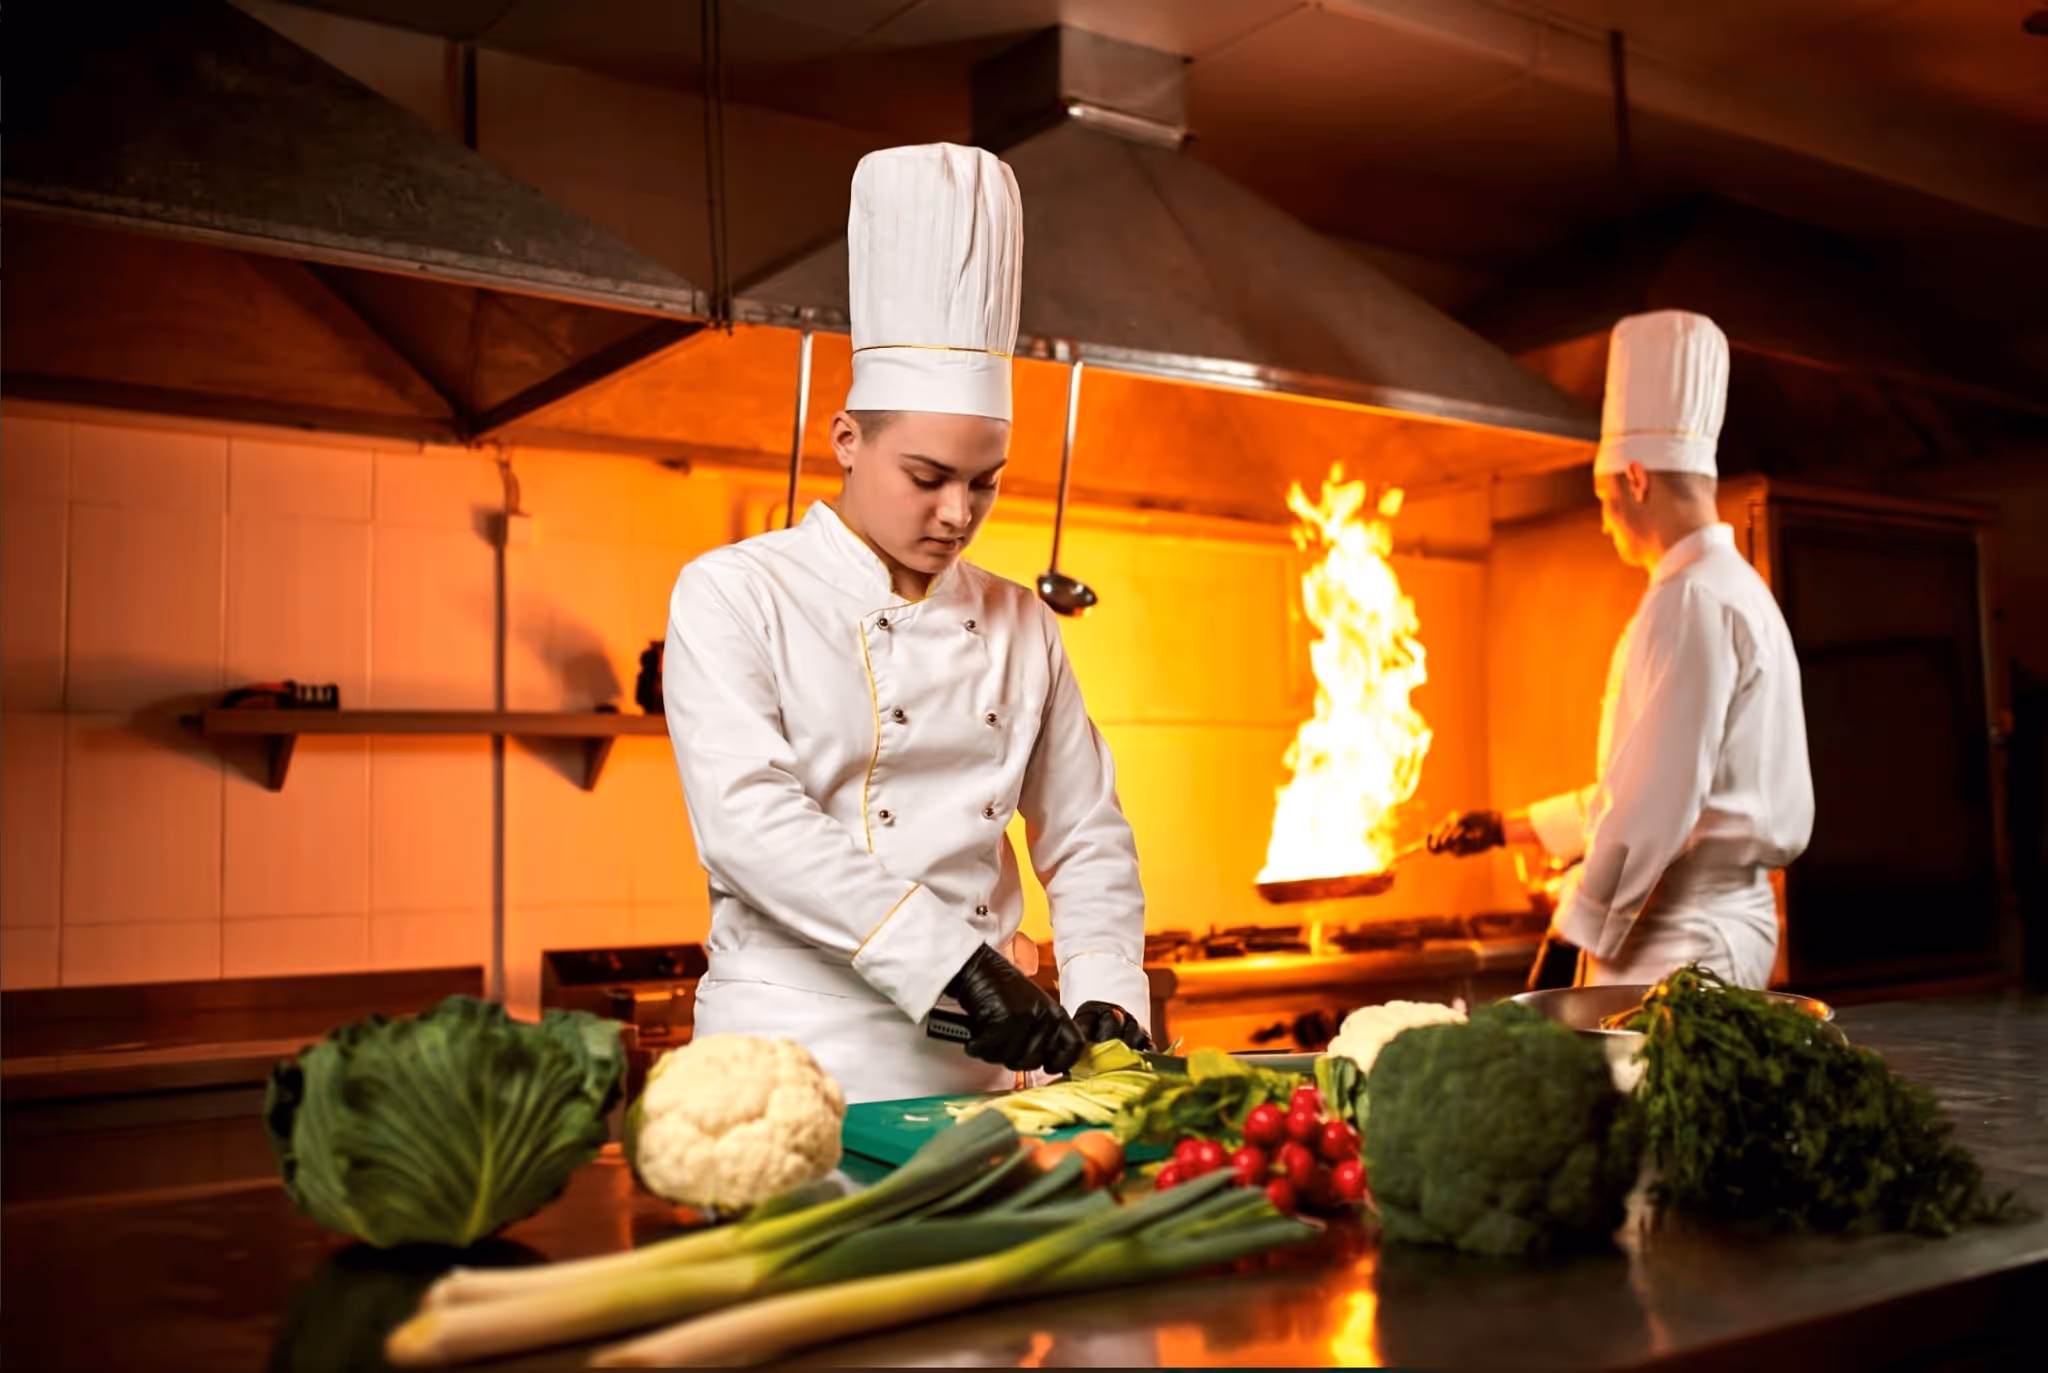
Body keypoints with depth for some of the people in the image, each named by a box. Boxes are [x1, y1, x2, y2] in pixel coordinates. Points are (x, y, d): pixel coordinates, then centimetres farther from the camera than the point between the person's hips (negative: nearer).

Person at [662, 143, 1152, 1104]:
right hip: (799, 1057, -4)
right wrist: (949, 958, -22)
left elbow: (1086, 836, 14)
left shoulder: (1021, 623, 11)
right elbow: (747, 817, -16)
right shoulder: (733, 595, -3)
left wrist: (1105, 996, -1)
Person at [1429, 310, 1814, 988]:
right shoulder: (1738, 591, 18)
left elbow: (1657, 802, -22)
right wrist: (1508, 827, 26)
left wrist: (1574, 933, -15)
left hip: (1683, 945, -10)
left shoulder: (1691, 602, -15)